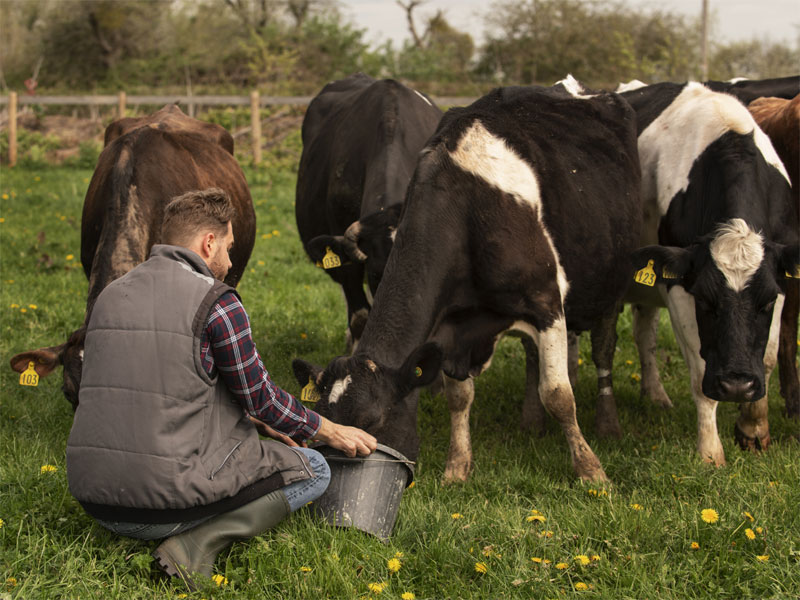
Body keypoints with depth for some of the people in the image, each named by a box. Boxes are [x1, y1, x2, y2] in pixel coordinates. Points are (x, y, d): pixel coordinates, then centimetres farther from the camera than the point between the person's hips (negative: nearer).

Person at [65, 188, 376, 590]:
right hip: (168, 498, -8)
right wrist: (331, 432, 17)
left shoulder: (111, 296, 13)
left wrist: (255, 421, 31)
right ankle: (198, 544, -8)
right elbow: (262, 399, -1)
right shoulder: (216, 303, -9)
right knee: (312, 471, 11)